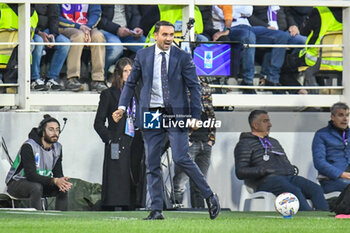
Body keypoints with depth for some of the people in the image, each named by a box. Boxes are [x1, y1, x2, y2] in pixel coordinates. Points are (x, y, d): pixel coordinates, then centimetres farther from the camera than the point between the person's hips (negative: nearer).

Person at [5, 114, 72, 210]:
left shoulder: (57, 147, 0)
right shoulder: (29, 146, -23)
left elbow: (58, 173, -2)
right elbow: (31, 175, -29)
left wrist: (62, 181, -28)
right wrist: (54, 181, -39)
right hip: (16, 183, -7)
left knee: (63, 189, -15)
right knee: (36, 187, -37)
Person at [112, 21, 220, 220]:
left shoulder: (183, 57, -1)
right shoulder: (143, 56, 7)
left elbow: (194, 87, 0)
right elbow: (131, 83, 15)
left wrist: (195, 116, -7)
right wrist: (122, 106, 2)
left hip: (176, 114, -3)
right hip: (151, 114, 3)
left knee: (181, 158, -13)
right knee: (152, 164, 2)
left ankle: (210, 196, 2)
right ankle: (156, 210, 6)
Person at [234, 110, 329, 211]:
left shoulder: (274, 142, 34)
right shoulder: (244, 144, 10)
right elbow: (240, 172, -2)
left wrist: (291, 169, 11)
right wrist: (263, 170, -14)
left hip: (289, 176, 7)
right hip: (266, 180, -7)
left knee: (316, 189, -22)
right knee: (295, 191, -36)